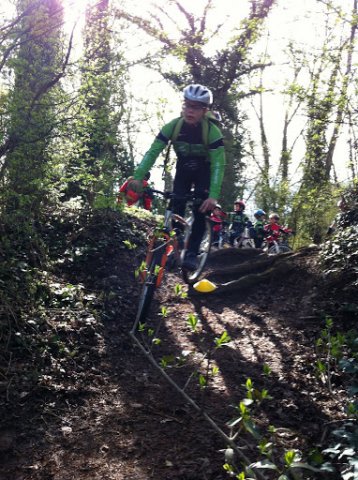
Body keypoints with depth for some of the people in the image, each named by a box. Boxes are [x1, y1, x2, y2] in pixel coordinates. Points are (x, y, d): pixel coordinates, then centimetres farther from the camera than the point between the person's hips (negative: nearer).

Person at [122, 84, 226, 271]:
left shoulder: (212, 131, -31)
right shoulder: (173, 126, -23)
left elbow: (218, 165, -35)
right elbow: (153, 151, -28)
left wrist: (213, 196, -48)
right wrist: (137, 177, -42)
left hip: (204, 171, -2)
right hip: (183, 169, 3)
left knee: (201, 209, -15)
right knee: (176, 208, -10)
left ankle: (192, 253, -6)